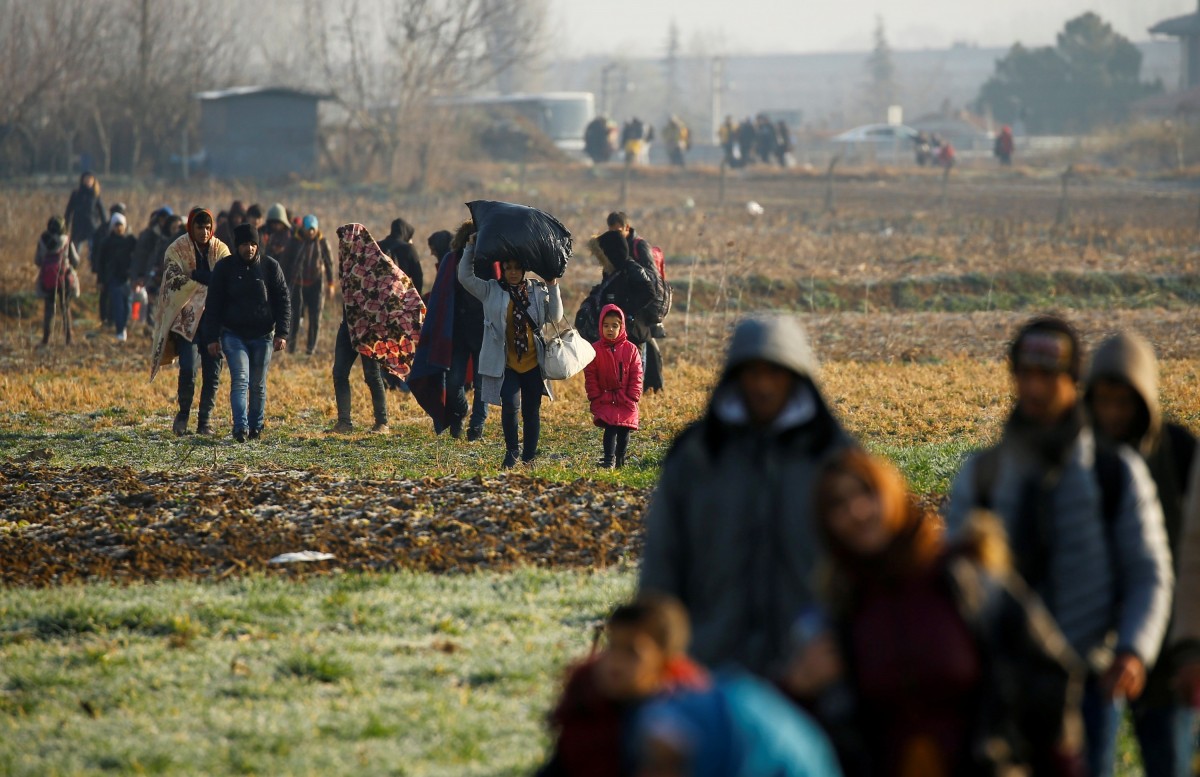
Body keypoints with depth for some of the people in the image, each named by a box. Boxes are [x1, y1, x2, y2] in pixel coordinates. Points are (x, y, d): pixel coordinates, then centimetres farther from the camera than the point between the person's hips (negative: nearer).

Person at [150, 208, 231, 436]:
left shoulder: (221, 250, 9)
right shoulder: (177, 250, 1)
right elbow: (173, 280, -9)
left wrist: (197, 276, -17)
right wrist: (207, 279, -16)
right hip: (187, 318, -3)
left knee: (212, 373, 1)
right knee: (188, 369, -15)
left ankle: (204, 421, 12)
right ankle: (183, 413, 8)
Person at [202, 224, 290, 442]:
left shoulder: (270, 266, 2)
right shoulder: (224, 268, 1)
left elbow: (283, 300, 4)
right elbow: (213, 304, 3)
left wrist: (282, 333, -5)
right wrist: (212, 338, -2)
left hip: (263, 335, 1)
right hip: (233, 334, -1)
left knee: (258, 385, 7)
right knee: (240, 381, -15)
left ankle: (256, 426, 19)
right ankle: (241, 427, -23)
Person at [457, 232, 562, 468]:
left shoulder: (537, 290, 6)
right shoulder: (491, 291, 3)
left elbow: (555, 316, 1)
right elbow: (465, 277, -3)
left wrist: (552, 287, -8)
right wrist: (470, 248, -6)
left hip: (533, 363, 2)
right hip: (505, 364, -2)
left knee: (531, 411, 7)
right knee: (510, 405, -17)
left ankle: (529, 457, 20)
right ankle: (512, 452, 4)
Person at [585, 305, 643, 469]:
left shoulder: (630, 350, 1)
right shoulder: (595, 350, -2)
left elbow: (636, 376, 2)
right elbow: (590, 377, 0)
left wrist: (632, 398, -4)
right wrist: (595, 398, -6)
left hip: (626, 400, 2)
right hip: (605, 399, -2)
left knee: (624, 430, 4)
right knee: (610, 428, -16)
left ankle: (620, 460, 18)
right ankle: (609, 459, -16)